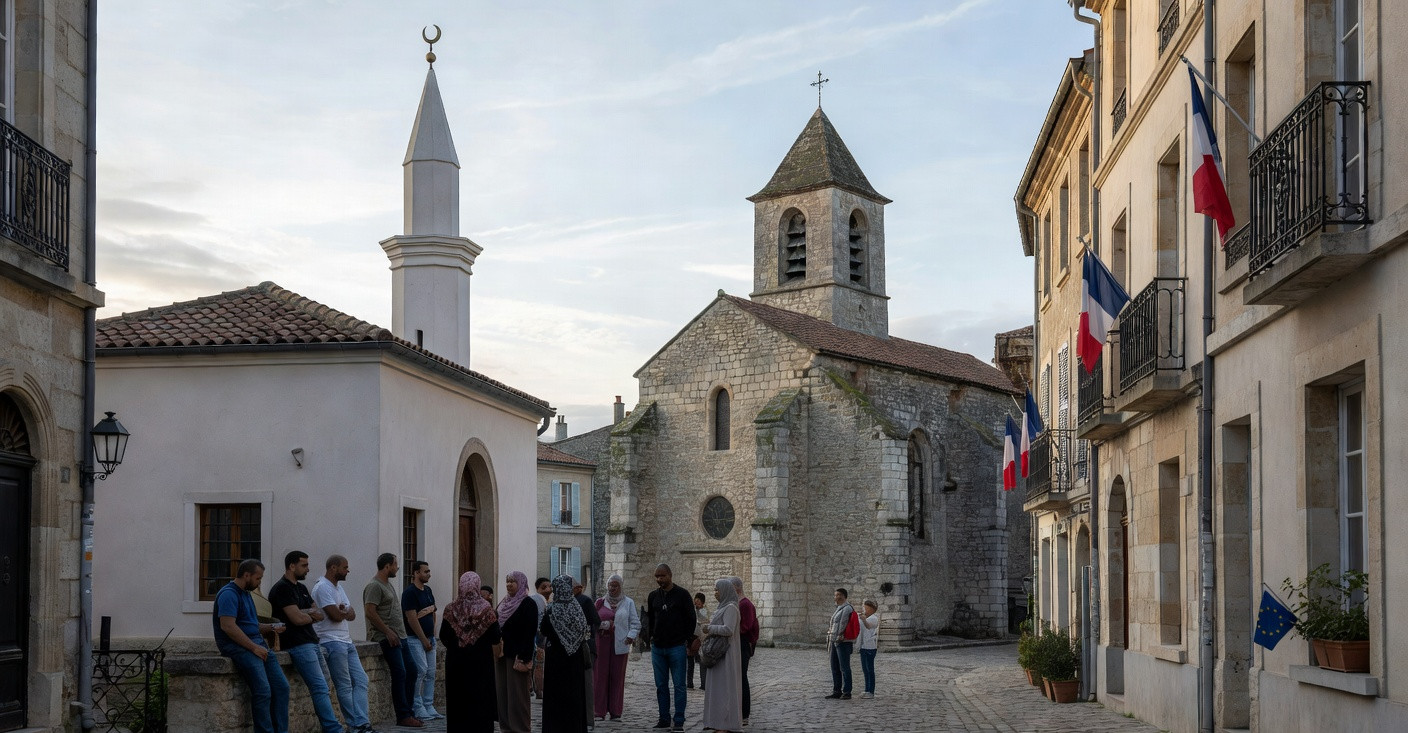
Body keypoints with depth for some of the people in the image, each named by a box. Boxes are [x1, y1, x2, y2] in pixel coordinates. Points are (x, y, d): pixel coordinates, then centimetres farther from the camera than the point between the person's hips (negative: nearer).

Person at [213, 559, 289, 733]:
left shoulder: (246, 594, 22)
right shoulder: (229, 594, -9)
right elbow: (228, 627, -21)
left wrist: (270, 627, 13)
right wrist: (254, 647, -19)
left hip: (256, 643, 9)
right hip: (237, 647, -9)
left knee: (282, 687, -3)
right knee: (263, 691, -22)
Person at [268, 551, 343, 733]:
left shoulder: (301, 588, 19)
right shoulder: (282, 589, -9)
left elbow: (320, 615, 15)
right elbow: (297, 619, -17)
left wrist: (305, 613, -7)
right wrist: (311, 615, 4)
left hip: (312, 642, 9)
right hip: (298, 645, -9)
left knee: (321, 689, 7)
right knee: (320, 688, -14)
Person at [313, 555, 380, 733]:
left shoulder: (338, 587, 19)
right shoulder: (322, 587, -12)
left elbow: (352, 615, 12)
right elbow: (335, 615, -19)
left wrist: (342, 611, -11)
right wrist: (346, 612, 2)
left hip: (347, 642, 10)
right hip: (333, 643, -10)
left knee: (360, 680, 4)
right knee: (345, 686, -5)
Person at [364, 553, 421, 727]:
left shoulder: (387, 584, 18)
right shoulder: (374, 586, -12)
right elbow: (370, 612, -20)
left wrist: (399, 633, 17)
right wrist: (388, 632, -19)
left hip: (399, 636, 10)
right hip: (388, 639, -10)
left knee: (411, 670, 9)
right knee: (399, 674, -10)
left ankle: (408, 710, 17)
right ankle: (403, 716, -6)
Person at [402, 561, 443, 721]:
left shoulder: (428, 590, 14)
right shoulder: (410, 592, -12)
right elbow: (412, 619, -16)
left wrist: (432, 635, 9)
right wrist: (424, 640, -14)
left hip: (429, 637, 8)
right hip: (415, 638, -8)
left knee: (430, 673, 7)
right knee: (421, 670, -11)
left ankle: (429, 707, 12)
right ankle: (417, 708, -4)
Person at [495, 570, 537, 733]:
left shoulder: (528, 604, -9)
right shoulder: (504, 603, 15)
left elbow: (530, 633, -15)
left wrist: (523, 659, -20)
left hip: (516, 655, -8)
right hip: (501, 655, 8)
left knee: (517, 695, -5)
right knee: (502, 694, 9)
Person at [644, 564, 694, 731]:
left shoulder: (682, 594, -2)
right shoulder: (653, 596, 11)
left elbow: (691, 619, 0)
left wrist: (687, 642, -4)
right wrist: (651, 637, 11)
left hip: (677, 647, -4)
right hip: (657, 648, 4)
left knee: (679, 685, -2)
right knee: (661, 686, 7)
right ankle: (664, 718, 13)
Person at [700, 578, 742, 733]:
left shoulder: (731, 608, -14)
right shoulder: (723, 607, 16)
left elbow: (728, 629, -24)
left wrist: (710, 628, -12)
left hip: (726, 655, -10)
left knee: (724, 688, -8)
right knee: (719, 687, 10)